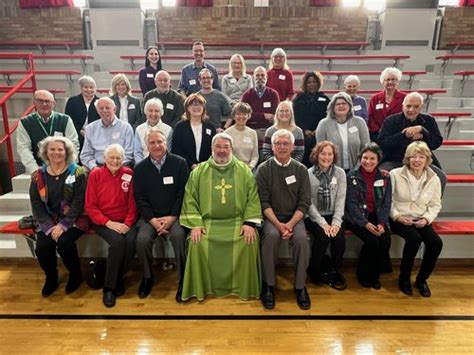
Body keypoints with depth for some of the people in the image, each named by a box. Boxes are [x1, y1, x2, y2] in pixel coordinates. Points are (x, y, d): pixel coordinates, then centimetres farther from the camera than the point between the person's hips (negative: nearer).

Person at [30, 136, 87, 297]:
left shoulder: (77, 173, -4)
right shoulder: (38, 176, 5)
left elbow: (78, 202, -10)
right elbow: (36, 204, 1)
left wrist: (63, 225, -19)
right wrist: (50, 227, -13)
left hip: (73, 220, -3)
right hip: (48, 222, 3)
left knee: (64, 243, -27)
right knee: (42, 247, -20)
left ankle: (76, 275, 0)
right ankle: (51, 279, 9)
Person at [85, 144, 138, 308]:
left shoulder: (129, 174, 2)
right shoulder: (95, 174, -1)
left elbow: (133, 203, 4)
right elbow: (90, 206, -3)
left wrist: (128, 223, -12)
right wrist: (109, 223, -14)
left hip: (124, 222, 2)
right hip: (102, 222, -1)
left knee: (131, 241, -28)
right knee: (118, 241, -29)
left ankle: (118, 279, -1)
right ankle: (109, 287, -10)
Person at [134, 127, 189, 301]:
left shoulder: (180, 163, 0)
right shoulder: (140, 168, 7)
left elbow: (183, 194, -4)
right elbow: (139, 197, 3)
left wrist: (171, 217, -13)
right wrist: (153, 220, -11)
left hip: (174, 215, -2)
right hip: (150, 216, 2)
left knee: (179, 235, -31)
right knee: (142, 239, -24)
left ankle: (183, 280, -11)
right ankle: (147, 277, 4)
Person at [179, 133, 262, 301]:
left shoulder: (244, 170, 8)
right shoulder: (198, 171, 8)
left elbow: (252, 197, 2)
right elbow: (190, 199, 3)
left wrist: (250, 223, -10)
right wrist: (195, 224, -10)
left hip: (237, 221, 0)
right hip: (208, 222, 1)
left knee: (249, 242, -25)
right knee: (197, 244, -25)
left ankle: (244, 288, -2)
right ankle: (202, 288, -1)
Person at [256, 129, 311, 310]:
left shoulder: (301, 170, 3)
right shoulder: (264, 169, 0)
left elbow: (304, 203, -1)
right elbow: (264, 201, -5)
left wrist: (290, 224, -15)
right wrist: (278, 224, -17)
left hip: (295, 217, 1)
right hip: (271, 217, -1)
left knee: (301, 238, -27)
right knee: (271, 235, -31)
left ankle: (300, 286, -8)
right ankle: (268, 285, -13)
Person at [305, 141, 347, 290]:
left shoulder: (340, 173, 3)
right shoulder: (308, 174, -6)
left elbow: (340, 199, -2)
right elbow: (309, 203, -9)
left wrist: (336, 222, -14)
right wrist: (323, 223, -17)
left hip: (332, 216, 2)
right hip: (313, 216, -2)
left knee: (340, 237, -25)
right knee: (323, 237, -28)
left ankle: (334, 271, 1)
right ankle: (315, 271, -1)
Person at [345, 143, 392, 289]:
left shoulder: (385, 177, 4)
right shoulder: (352, 176, -5)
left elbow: (386, 203, 2)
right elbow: (351, 203, -10)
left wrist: (382, 223, -13)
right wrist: (365, 223, -20)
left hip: (376, 216, 3)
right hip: (357, 218, -3)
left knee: (385, 241, -22)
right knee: (372, 241, -25)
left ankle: (375, 275, 3)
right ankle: (363, 275, 1)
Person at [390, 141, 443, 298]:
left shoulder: (434, 179, 1)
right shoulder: (395, 174, -8)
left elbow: (435, 204, 8)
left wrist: (427, 219, -9)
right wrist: (397, 216, -15)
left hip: (421, 220, 4)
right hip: (399, 219, -3)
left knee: (436, 242, -21)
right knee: (414, 238, -30)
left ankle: (421, 279, 4)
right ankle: (404, 278, -6)